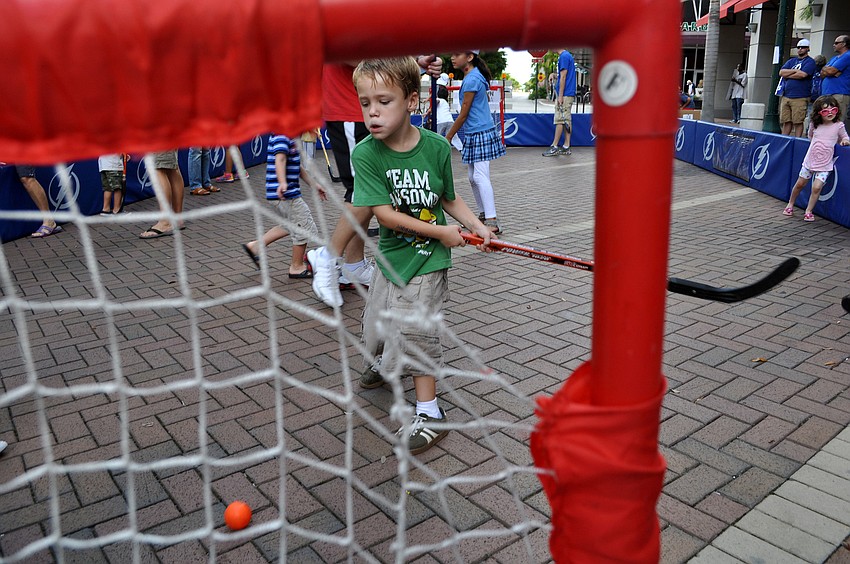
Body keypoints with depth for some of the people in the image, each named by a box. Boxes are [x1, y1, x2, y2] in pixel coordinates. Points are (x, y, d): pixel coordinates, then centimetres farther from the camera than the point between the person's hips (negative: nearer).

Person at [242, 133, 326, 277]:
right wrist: (283, 183, -49)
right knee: (304, 228, 1)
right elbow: (280, 160, -34)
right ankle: (297, 267, 16)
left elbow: (297, 167, 24)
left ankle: (255, 246, 28)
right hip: (287, 194, -11)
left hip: (289, 192, 11)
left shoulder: (289, 138, 16)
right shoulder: (281, 137, -16)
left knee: (290, 226, 25)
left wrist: (315, 184, 25)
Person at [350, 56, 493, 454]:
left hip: (428, 259, -2)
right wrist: (442, 232, -18)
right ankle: (386, 364, 55)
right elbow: (384, 213, -20)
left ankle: (429, 412, 12)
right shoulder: (366, 154, -15)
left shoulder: (437, 147, -11)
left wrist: (476, 225, -8)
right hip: (391, 254, 3)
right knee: (376, 325, 19)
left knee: (415, 329, -4)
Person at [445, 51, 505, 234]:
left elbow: (463, 115, -13)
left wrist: (448, 137, -5)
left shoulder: (471, 80, -15)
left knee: (480, 176, -13)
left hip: (480, 133, -10)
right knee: (473, 177, 14)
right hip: (474, 134, 10)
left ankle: (492, 222, -15)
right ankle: (483, 214, 23)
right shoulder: (476, 76, 14)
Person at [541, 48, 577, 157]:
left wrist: (560, 96, -18)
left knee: (560, 120, -7)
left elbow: (563, 77, -17)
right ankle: (566, 147, 9)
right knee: (567, 120, 8)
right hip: (570, 94, 10)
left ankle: (554, 147, -4)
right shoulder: (569, 55, 17)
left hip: (565, 94, -10)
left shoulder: (564, 56, -13)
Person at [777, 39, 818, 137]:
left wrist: (787, 75, -2)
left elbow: (802, 75, -15)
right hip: (786, 96, 6)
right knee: (786, 122, 6)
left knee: (798, 122, -5)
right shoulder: (791, 61, 21)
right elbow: (781, 72, 6)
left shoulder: (810, 62, 1)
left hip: (800, 98, -6)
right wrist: (795, 70, -6)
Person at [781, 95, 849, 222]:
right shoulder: (814, 125, -2)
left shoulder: (838, 126, -8)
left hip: (824, 165, -2)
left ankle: (808, 211, -1)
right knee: (800, 184, 12)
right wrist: (818, 142, 8)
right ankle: (790, 205, 32)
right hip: (809, 161, 3)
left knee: (816, 187, -13)